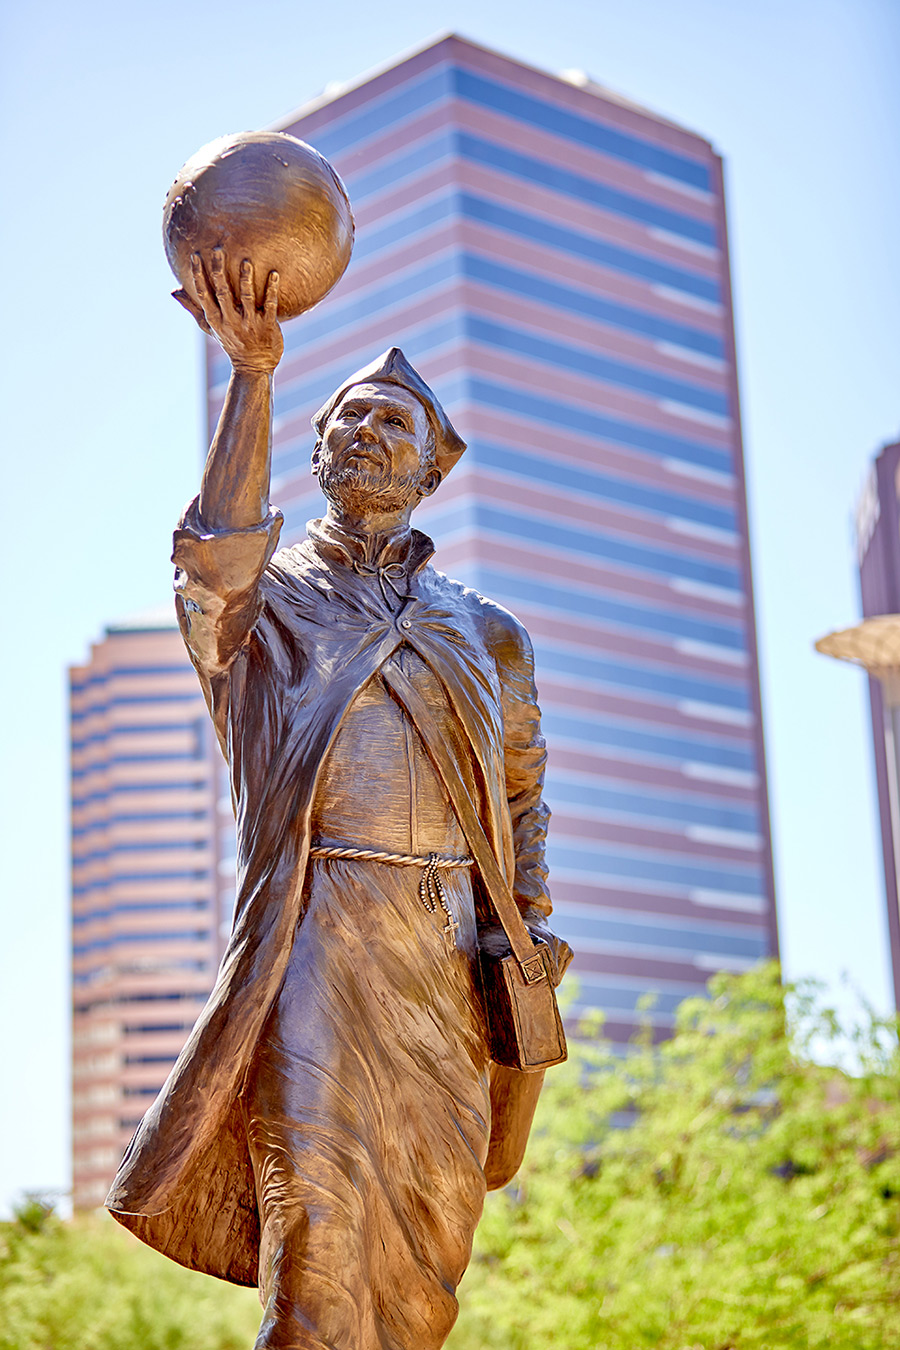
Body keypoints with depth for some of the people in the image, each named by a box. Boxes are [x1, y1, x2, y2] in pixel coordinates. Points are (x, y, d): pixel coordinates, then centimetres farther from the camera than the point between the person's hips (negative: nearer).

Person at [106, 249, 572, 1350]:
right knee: (318, 1211, -19)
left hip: (448, 945, 4)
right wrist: (253, 374, -17)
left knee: (424, 1240, 1)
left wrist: (533, 926, 13)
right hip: (315, 929, -3)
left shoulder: (484, 632, 22)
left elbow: (519, 795, 28)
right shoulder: (261, 597, 13)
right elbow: (215, 554, -12)